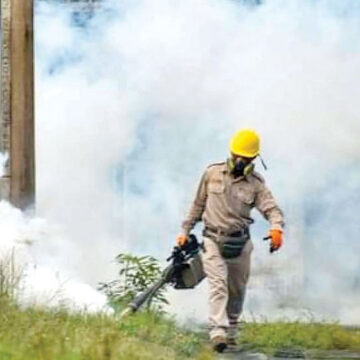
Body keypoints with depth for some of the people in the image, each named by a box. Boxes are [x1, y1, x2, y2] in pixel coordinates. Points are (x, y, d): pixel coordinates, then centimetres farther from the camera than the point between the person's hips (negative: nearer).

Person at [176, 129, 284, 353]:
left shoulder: (256, 183, -1)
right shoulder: (212, 174, 1)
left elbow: (271, 208, -14)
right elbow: (198, 204, 12)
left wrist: (277, 228, -35)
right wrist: (186, 231, 13)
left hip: (240, 244, 2)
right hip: (213, 240, -2)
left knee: (237, 291, 13)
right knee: (218, 284, -17)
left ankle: (232, 329, 33)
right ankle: (218, 331, -29)